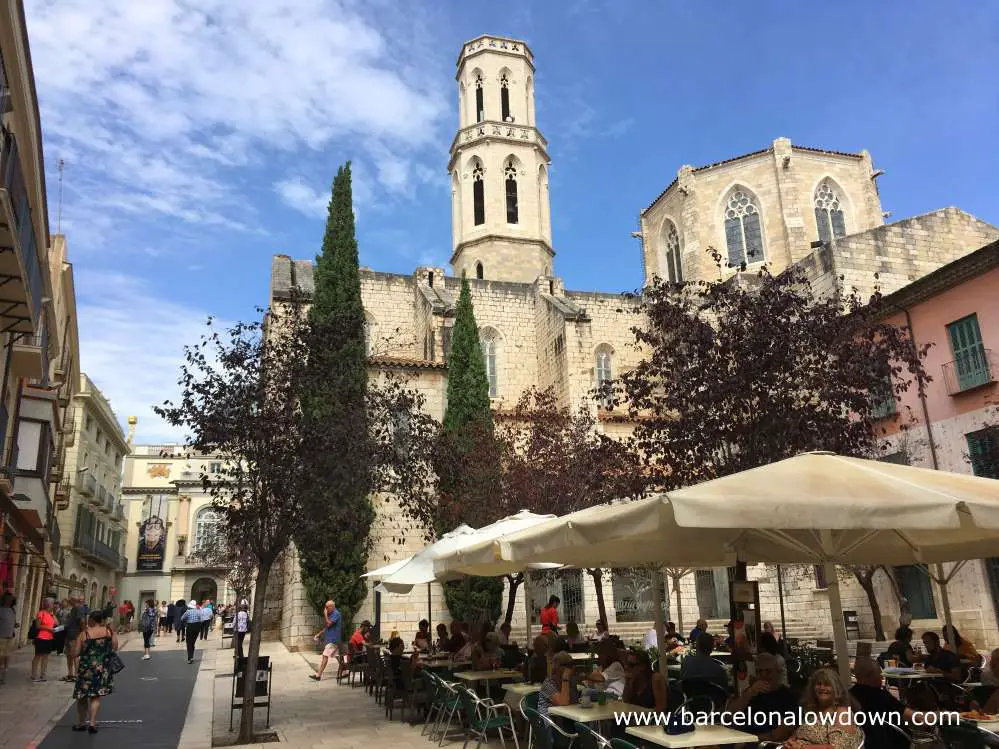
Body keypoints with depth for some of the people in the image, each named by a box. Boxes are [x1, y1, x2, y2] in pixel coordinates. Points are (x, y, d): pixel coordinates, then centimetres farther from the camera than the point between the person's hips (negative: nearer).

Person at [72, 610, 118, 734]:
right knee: (96, 696, 8)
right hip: (102, 667, 0)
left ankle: (81, 723, 26)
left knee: (82, 697, 15)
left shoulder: (84, 633, -6)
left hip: (86, 668, 0)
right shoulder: (109, 631, -5)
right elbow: (115, 647, 1)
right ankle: (92, 723, -3)